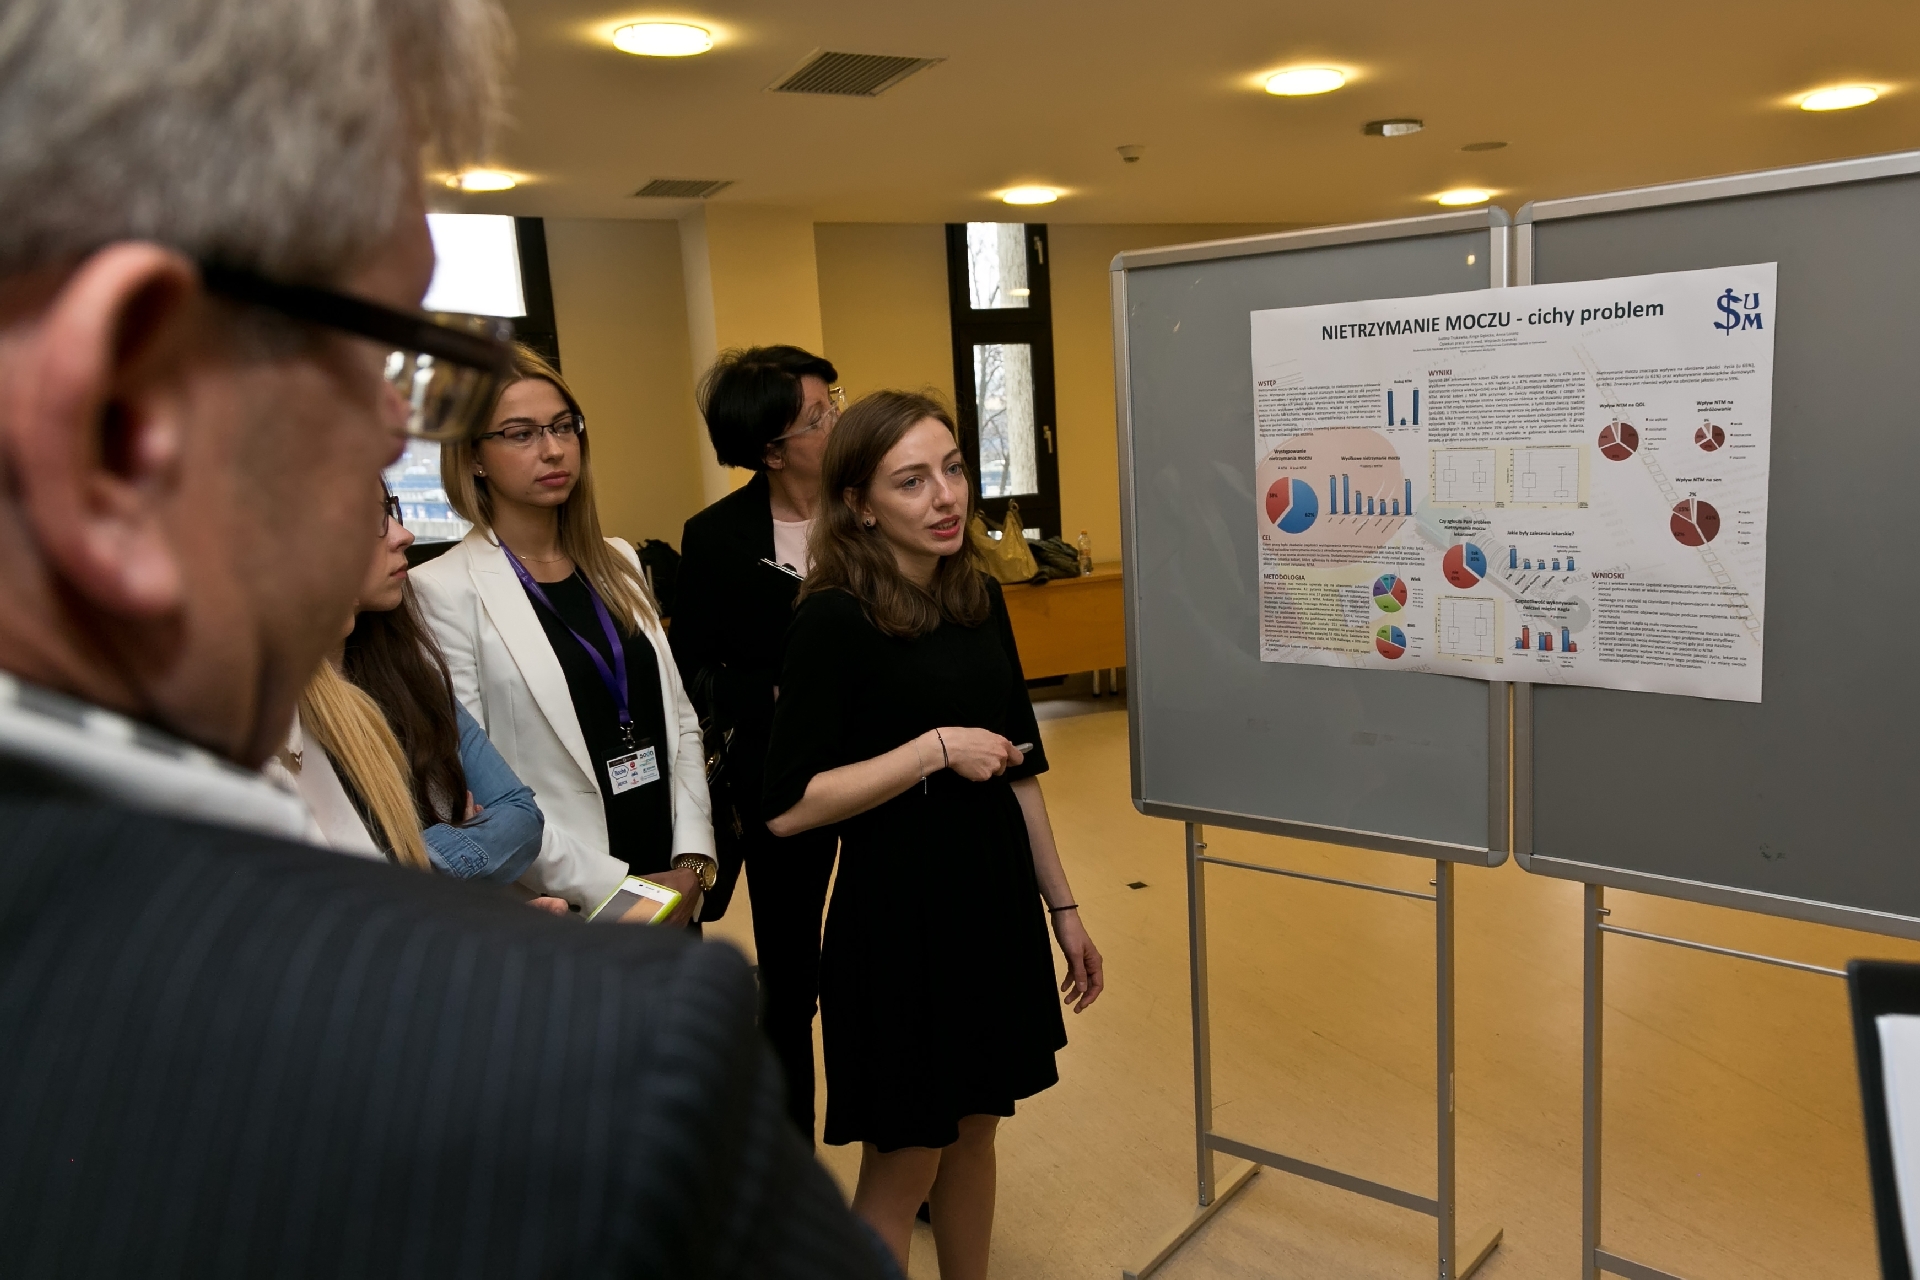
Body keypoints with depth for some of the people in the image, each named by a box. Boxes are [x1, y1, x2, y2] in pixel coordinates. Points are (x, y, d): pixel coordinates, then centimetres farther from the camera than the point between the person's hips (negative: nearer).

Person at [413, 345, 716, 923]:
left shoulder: (619, 564, 6)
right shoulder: (445, 591, -12)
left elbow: (678, 719, 6)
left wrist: (692, 860, -5)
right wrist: (612, 887, -15)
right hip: (558, 916, -5)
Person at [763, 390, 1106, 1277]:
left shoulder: (979, 599, 4)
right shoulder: (834, 619, -15)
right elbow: (788, 807, -18)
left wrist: (1062, 907, 13)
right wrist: (936, 748, -20)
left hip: (996, 904, 6)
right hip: (899, 914, -6)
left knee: (973, 1133, 19)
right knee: (901, 1168, 8)